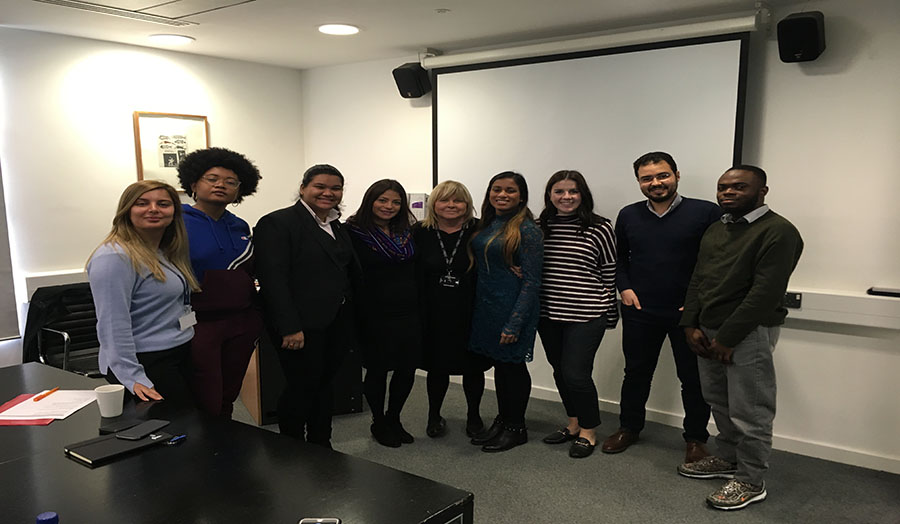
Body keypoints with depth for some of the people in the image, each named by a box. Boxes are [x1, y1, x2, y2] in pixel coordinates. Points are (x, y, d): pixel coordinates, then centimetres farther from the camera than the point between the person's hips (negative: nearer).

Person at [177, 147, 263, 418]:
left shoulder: (240, 227, 10)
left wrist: (255, 319, 15)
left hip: (241, 324, 6)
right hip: (198, 324, -6)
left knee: (228, 399, 16)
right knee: (205, 409, -2)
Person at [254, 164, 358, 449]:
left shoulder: (338, 227, 14)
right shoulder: (278, 223, -10)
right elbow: (273, 278, -18)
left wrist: (350, 323, 8)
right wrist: (290, 327, -23)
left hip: (337, 324, 7)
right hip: (302, 326, -7)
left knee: (325, 384, 16)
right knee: (301, 388, 3)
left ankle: (322, 447, 31)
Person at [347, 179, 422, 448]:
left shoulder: (408, 232, 9)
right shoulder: (355, 232, -7)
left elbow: (416, 271, 12)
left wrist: (418, 305, 5)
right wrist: (356, 314, -12)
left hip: (408, 313, 5)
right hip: (375, 316, -5)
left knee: (407, 370, 9)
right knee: (377, 370, 7)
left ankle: (394, 419, 31)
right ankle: (378, 423, 28)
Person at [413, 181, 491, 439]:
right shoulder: (420, 233, -2)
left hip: (470, 313, 0)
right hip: (434, 314, 1)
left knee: (473, 367, 13)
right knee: (437, 367, 13)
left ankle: (474, 416, 34)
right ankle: (434, 416, 34)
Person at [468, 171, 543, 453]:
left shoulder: (527, 229, -12)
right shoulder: (486, 226, 9)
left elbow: (532, 281, -15)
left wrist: (514, 323, -19)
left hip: (513, 308, -6)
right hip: (485, 307, 6)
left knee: (512, 364, 5)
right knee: (499, 363, 16)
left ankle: (516, 427, 22)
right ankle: (502, 420, 31)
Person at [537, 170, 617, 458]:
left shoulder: (600, 228, -6)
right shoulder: (540, 227, 5)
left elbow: (610, 272, -3)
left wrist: (610, 313, -1)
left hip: (586, 315, -5)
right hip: (548, 314, 5)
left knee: (576, 374, -5)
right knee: (560, 371, 14)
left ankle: (588, 432, 17)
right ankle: (573, 424, 34)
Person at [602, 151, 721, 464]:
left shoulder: (706, 212, -8)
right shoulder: (628, 216, 6)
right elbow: (618, 257, 17)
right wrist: (625, 288, 3)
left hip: (689, 313, -3)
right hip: (639, 312, 3)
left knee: (693, 378, 10)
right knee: (636, 372, 16)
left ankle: (696, 438, 28)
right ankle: (629, 427, 34)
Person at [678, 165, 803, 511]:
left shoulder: (778, 231, -12)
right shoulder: (715, 230, 14)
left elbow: (766, 293, -18)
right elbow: (698, 280, 15)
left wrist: (727, 337, -17)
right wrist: (691, 325, 2)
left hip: (749, 332, -7)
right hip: (709, 331, 8)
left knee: (749, 413, 1)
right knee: (718, 401, 16)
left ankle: (751, 482, 16)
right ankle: (728, 459, 34)